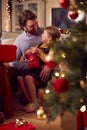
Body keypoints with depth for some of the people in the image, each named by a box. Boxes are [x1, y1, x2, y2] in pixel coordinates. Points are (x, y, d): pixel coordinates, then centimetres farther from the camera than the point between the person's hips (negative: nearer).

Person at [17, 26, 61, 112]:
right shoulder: (39, 45, 21)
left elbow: (48, 60, -18)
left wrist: (39, 51, -21)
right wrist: (28, 53, 6)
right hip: (34, 68, 8)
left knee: (28, 78, -31)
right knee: (20, 78, -16)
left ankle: (34, 103, -17)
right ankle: (30, 101, -8)